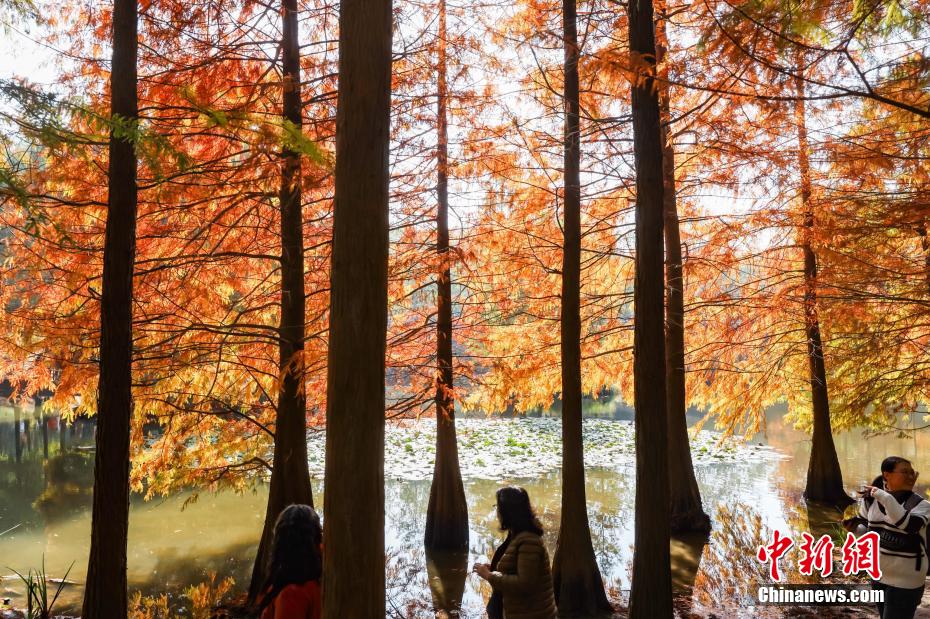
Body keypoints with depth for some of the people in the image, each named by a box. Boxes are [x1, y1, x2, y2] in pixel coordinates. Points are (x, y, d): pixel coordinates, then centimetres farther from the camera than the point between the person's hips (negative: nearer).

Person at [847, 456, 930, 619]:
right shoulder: (871, 499, -4)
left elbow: (909, 525, -35)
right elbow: (863, 527, 10)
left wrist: (885, 497, -35)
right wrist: (853, 527, -11)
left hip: (906, 579, -5)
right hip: (879, 574, 5)